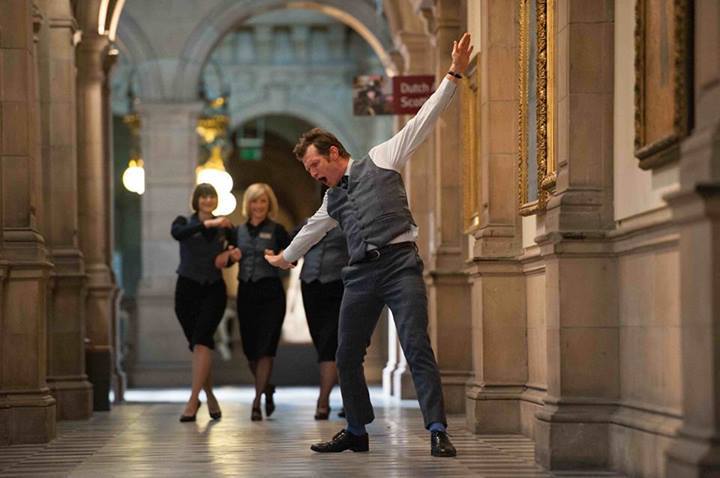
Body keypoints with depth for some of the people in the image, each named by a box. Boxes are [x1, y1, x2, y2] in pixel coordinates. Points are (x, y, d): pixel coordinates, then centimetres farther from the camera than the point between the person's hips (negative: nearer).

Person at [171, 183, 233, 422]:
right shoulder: (185, 222, 4)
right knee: (198, 344, 5)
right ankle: (210, 397, 23)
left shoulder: (224, 227, 9)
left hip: (214, 289, -1)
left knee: (201, 341, -16)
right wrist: (208, 224, -30)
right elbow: (177, 233, -21)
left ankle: (193, 401, -22)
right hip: (188, 288, 1)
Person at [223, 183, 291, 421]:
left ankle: (257, 401, -8)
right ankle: (267, 388, 31)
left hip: (271, 293, -4)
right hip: (246, 292, 4)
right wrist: (232, 257, -1)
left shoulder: (276, 230, -1)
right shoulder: (239, 231, 12)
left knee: (265, 348, -9)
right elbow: (229, 259, 21)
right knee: (250, 349, 7)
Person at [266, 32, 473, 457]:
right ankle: (356, 432, 21)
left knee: (417, 348, -15)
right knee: (347, 357, 7)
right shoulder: (332, 201, 24)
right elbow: (312, 230, 43)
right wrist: (286, 257, 59)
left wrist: (454, 75, -7)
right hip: (361, 275, 7)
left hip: (399, 264, -7)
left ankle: (438, 432, -17)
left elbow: (422, 121, 1)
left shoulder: (381, 160, 7)